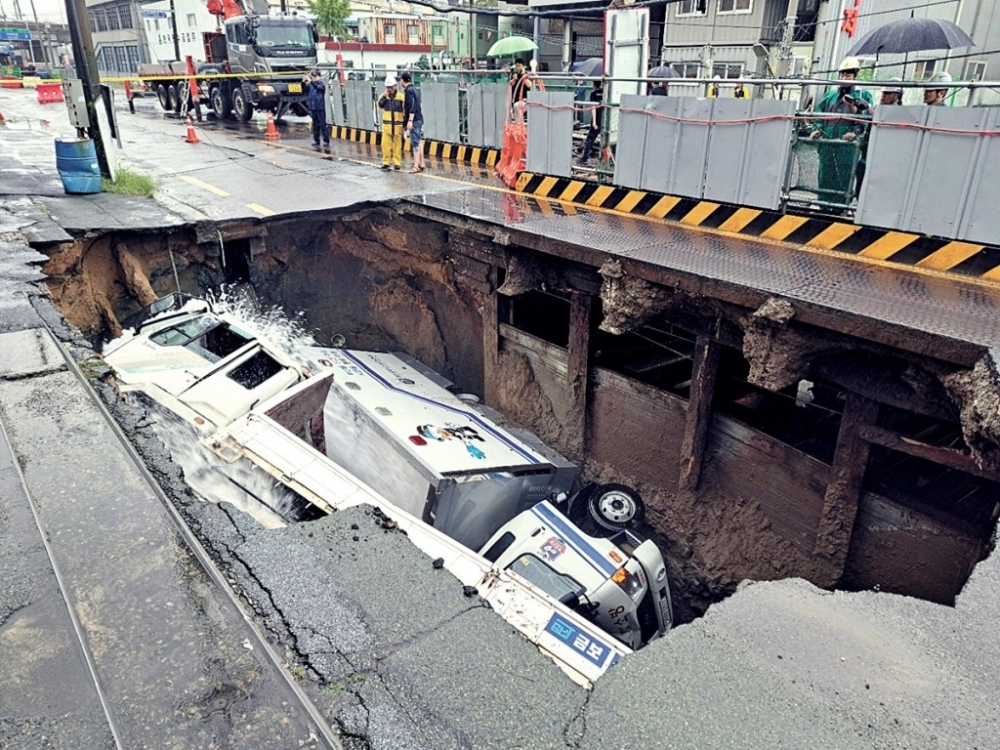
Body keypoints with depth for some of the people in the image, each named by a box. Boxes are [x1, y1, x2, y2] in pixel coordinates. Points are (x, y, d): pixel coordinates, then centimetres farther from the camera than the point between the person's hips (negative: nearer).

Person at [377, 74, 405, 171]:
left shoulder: (401, 96, -1)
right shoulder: (384, 95, 7)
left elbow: (405, 111, 2)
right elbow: (379, 105, -6)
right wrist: (384, 97, -16)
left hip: (398, 125, -2)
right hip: (387, 124, 2)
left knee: (397, 145, 3)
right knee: (386, 144, 0)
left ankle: (397, 163, 10)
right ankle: (386, 162, 10)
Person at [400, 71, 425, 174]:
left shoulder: (409, 90, -12)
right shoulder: (414, 89, 15)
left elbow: (412, 106, -21)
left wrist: (410, 120, -23)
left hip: (414, 120, -10)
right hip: (419, 119, 10)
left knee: (415, 143, -10)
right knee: (418, 142, 14)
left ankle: (416, 166, -10)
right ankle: (421, 164, 19)